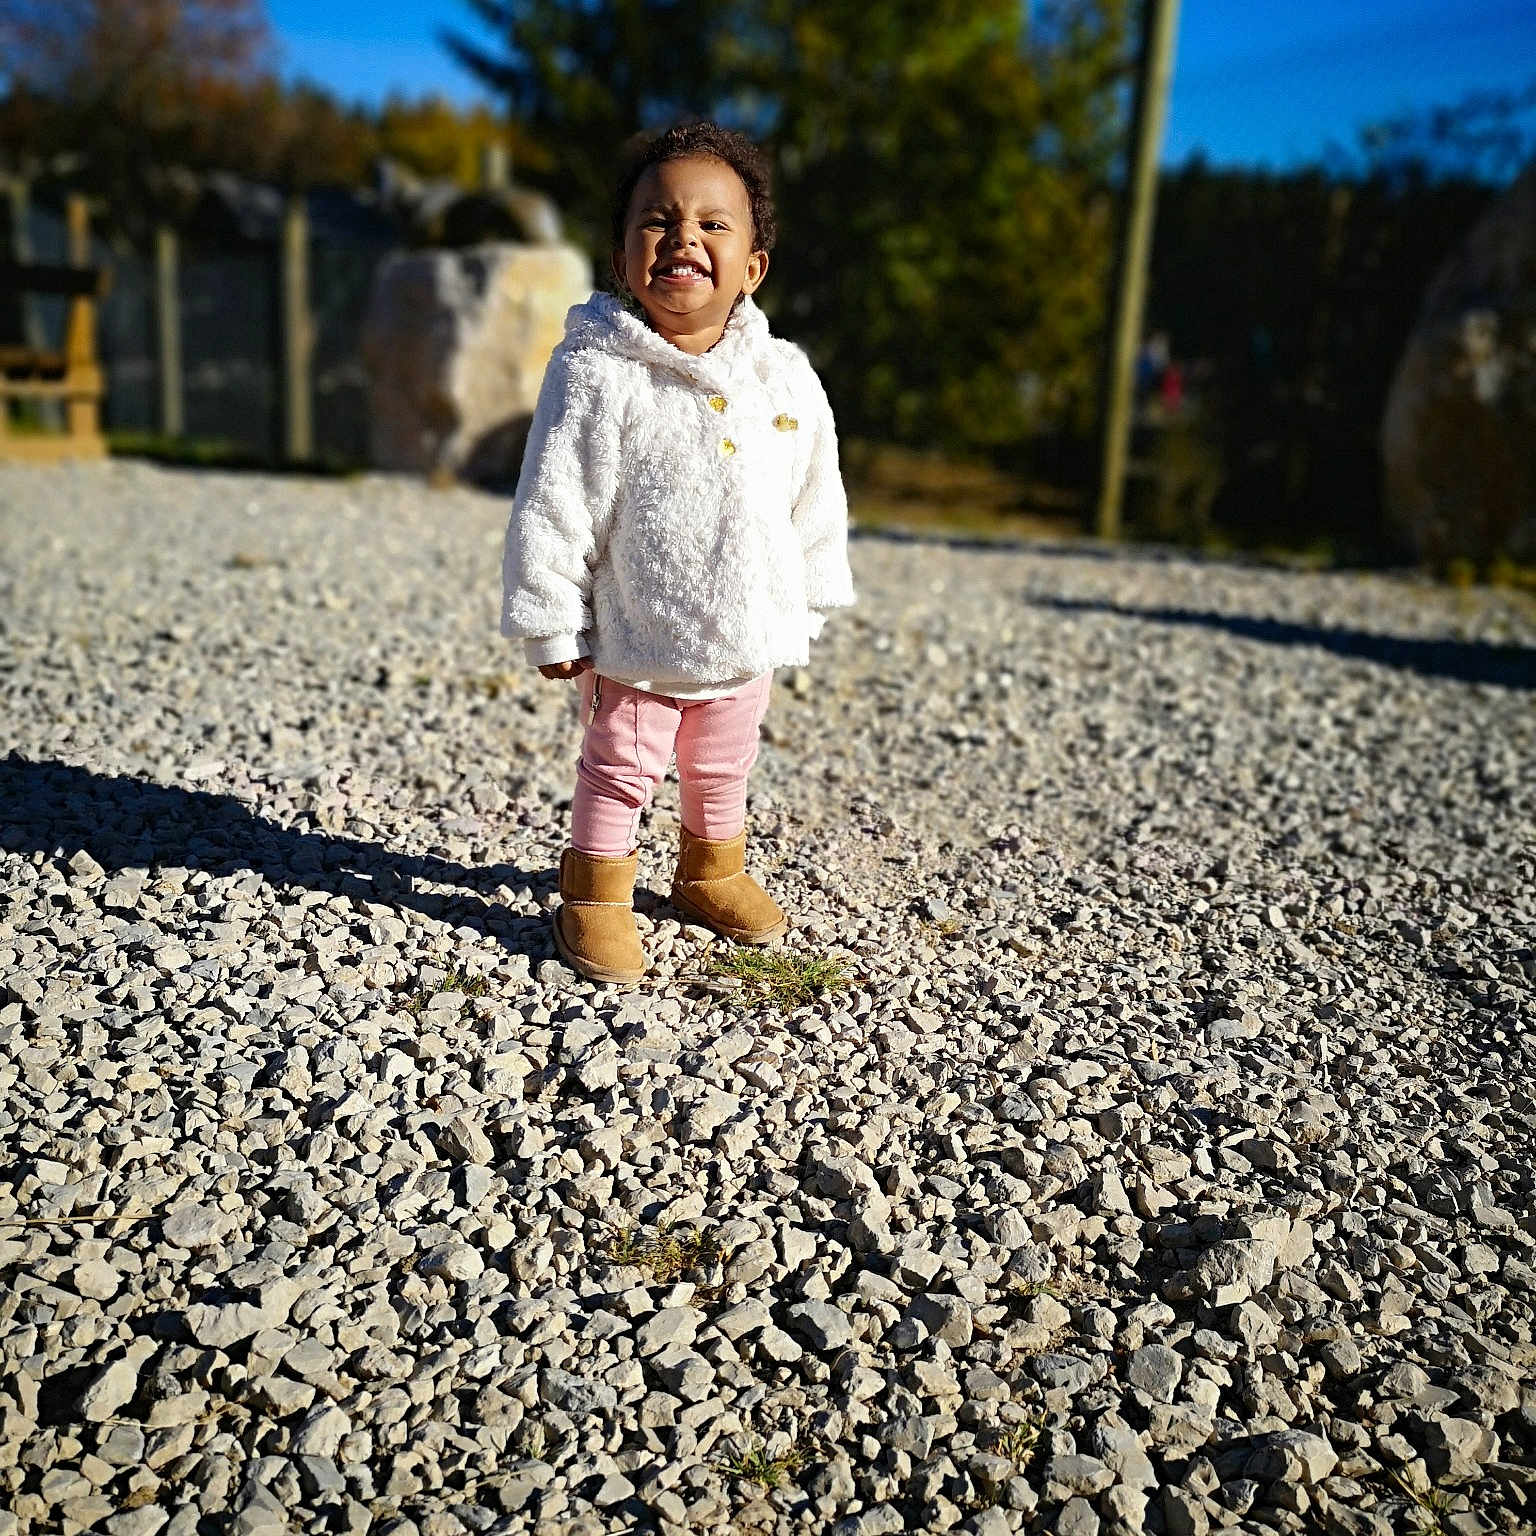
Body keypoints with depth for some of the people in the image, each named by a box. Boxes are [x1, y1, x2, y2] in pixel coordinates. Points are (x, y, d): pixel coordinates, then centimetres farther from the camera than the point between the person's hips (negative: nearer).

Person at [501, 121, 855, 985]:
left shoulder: (787, 379, -3)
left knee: (725, 770, 22)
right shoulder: (598, 374, -16)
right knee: (620, 771, 10)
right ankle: (595, 894, 30)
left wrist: (809, 604, 10)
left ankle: (711, 872, 46)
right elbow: (555, 509, -14)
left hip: (750, 639, 5)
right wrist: (552, 625, -13)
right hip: (635, 644, -4)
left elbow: (817, 504, 7)